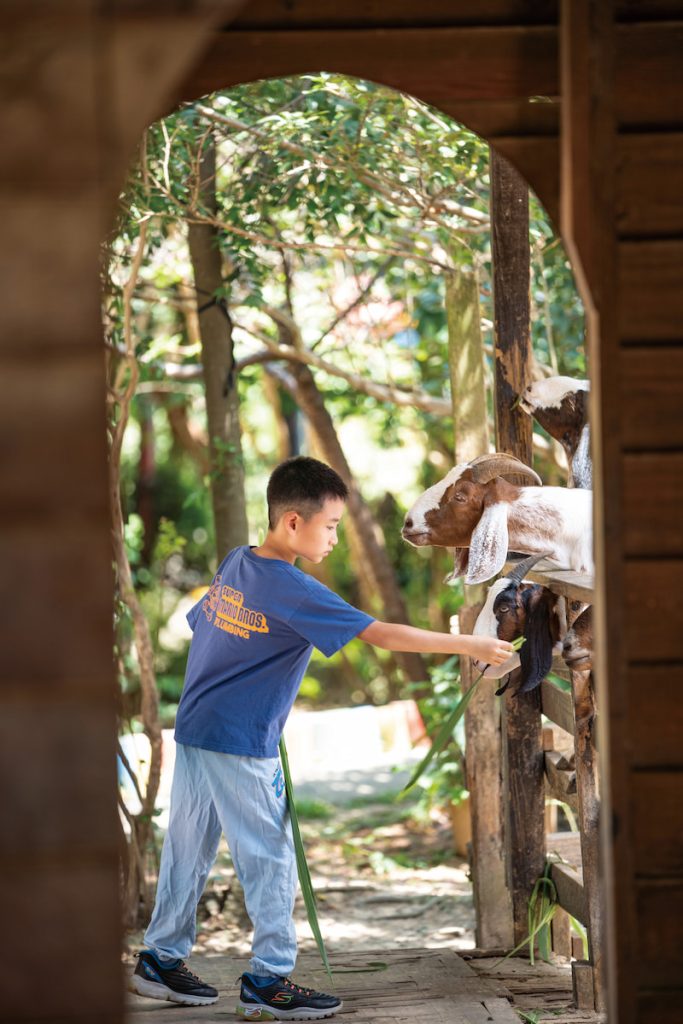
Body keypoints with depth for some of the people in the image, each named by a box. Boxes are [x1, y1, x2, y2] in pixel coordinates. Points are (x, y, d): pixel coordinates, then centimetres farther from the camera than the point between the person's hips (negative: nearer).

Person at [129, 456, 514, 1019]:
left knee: (189, 849, 15)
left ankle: (160, 961, 23)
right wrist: (469, 646, -20)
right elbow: (383, 635, -22)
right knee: (270, 859, 0)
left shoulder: (234, 565, 6)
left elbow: (201, 623, 18)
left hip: (194, 731, 8)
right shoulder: (293, 591, -19)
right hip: (243, 746, -8)